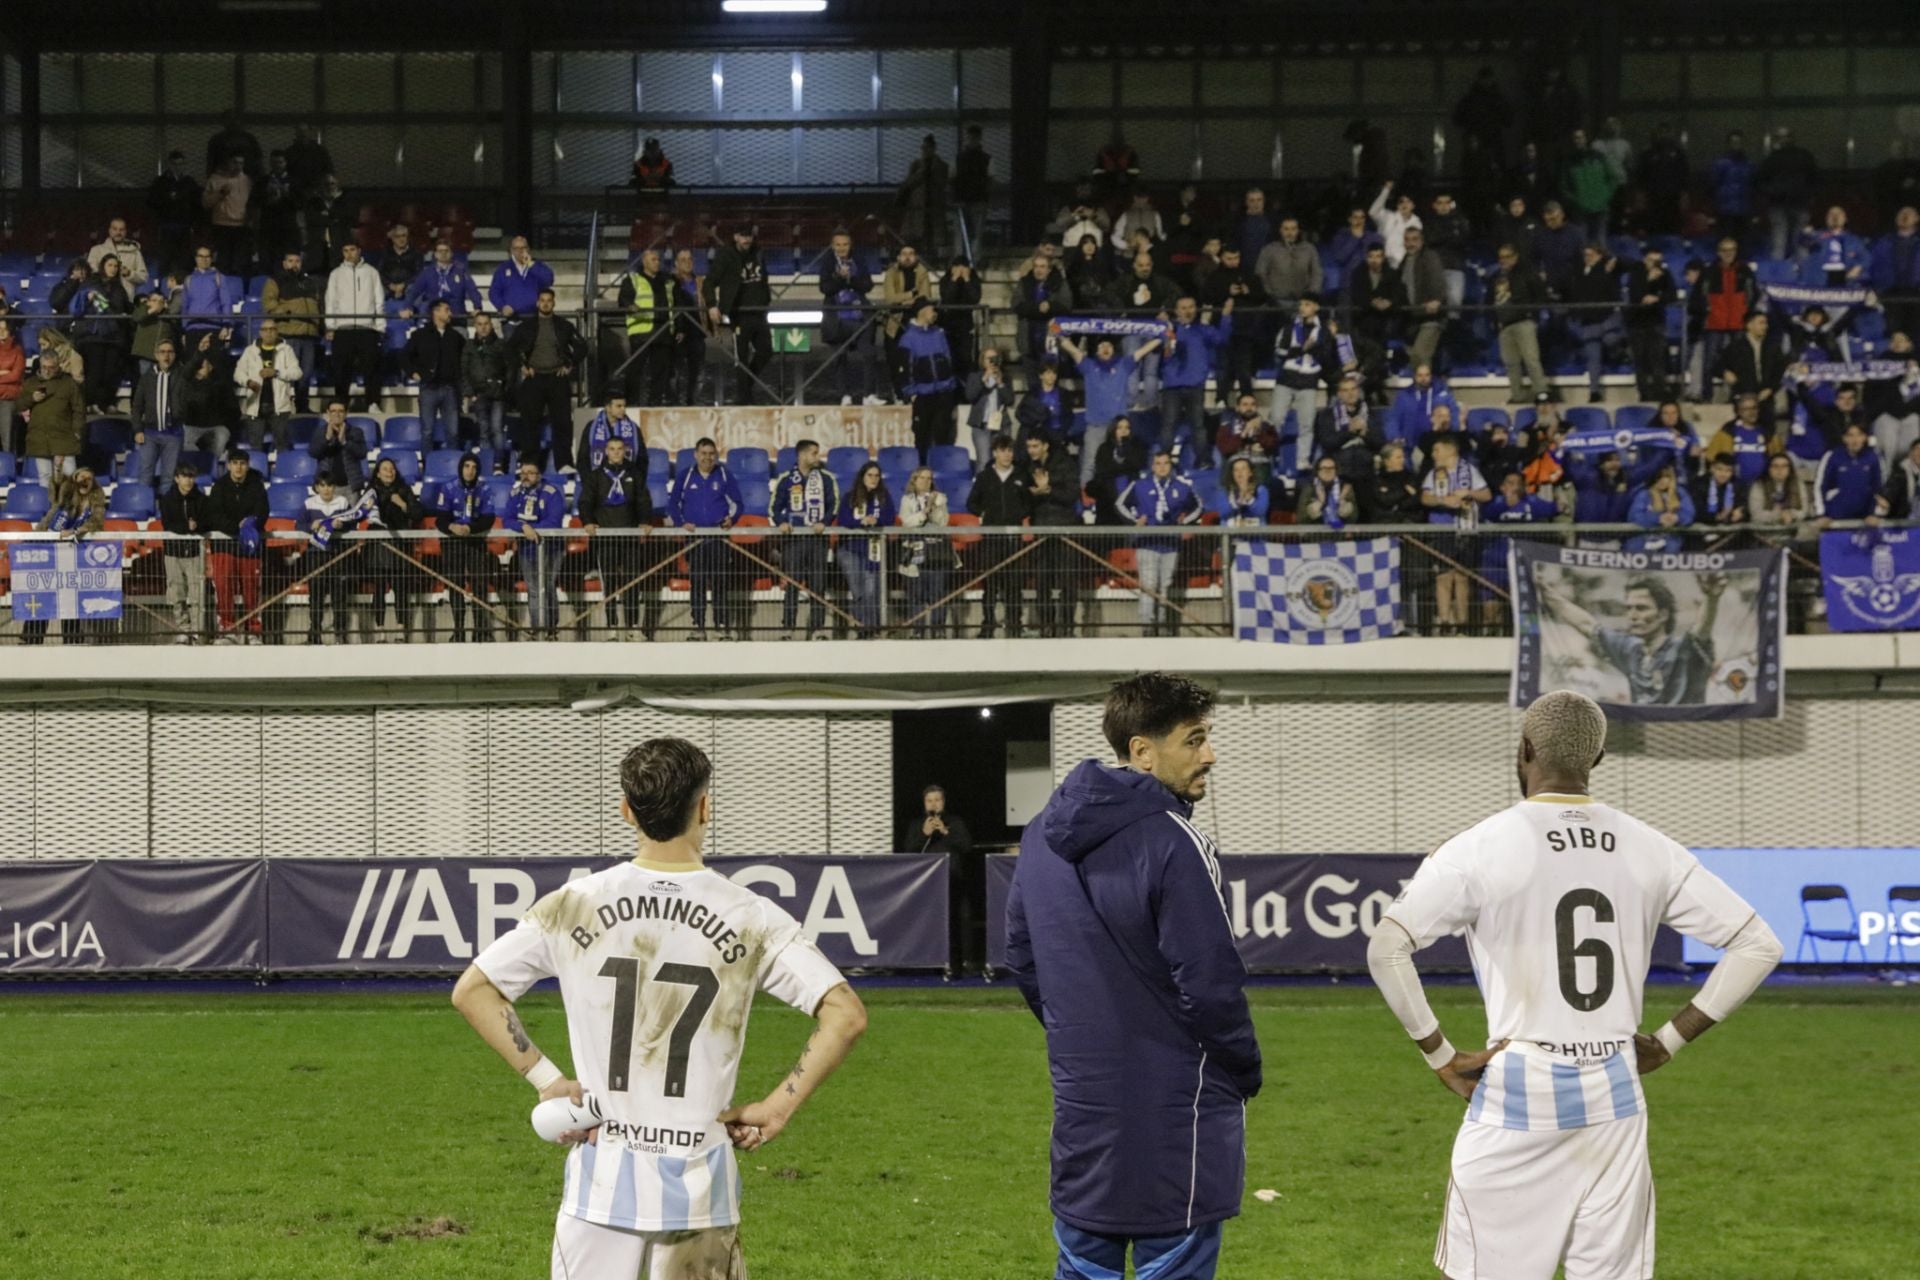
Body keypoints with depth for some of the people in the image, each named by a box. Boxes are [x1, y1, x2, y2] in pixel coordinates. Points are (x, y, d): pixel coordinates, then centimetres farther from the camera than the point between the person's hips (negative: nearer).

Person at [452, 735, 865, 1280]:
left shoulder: (573, 906, -1)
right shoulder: (750, 917, -5)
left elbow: (470, 991, 2)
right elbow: (846, 1015, -10)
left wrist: (545, 1076, 3)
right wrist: (777, 1107, -5)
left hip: (601, 1179, 1)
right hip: (701, 1186, -1)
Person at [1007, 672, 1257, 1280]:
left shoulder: (1043, 836, 7)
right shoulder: (1173, 844, -19)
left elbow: (1022, 956, 16)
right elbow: (1210, 985, -18)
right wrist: (1244, 1072, -2)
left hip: (1082, 1099, 8)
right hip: (1170, 1109, -8)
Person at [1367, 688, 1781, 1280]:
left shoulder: (1483, 847, -6)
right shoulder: (1649, 850, 5)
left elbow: (1386, 948, -14)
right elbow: (1759, 945, 7)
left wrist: (1439, 1055, -5)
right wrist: (1670, 1040, 9)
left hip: (1517, 1095, -4)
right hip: (1616, 1098, 4)